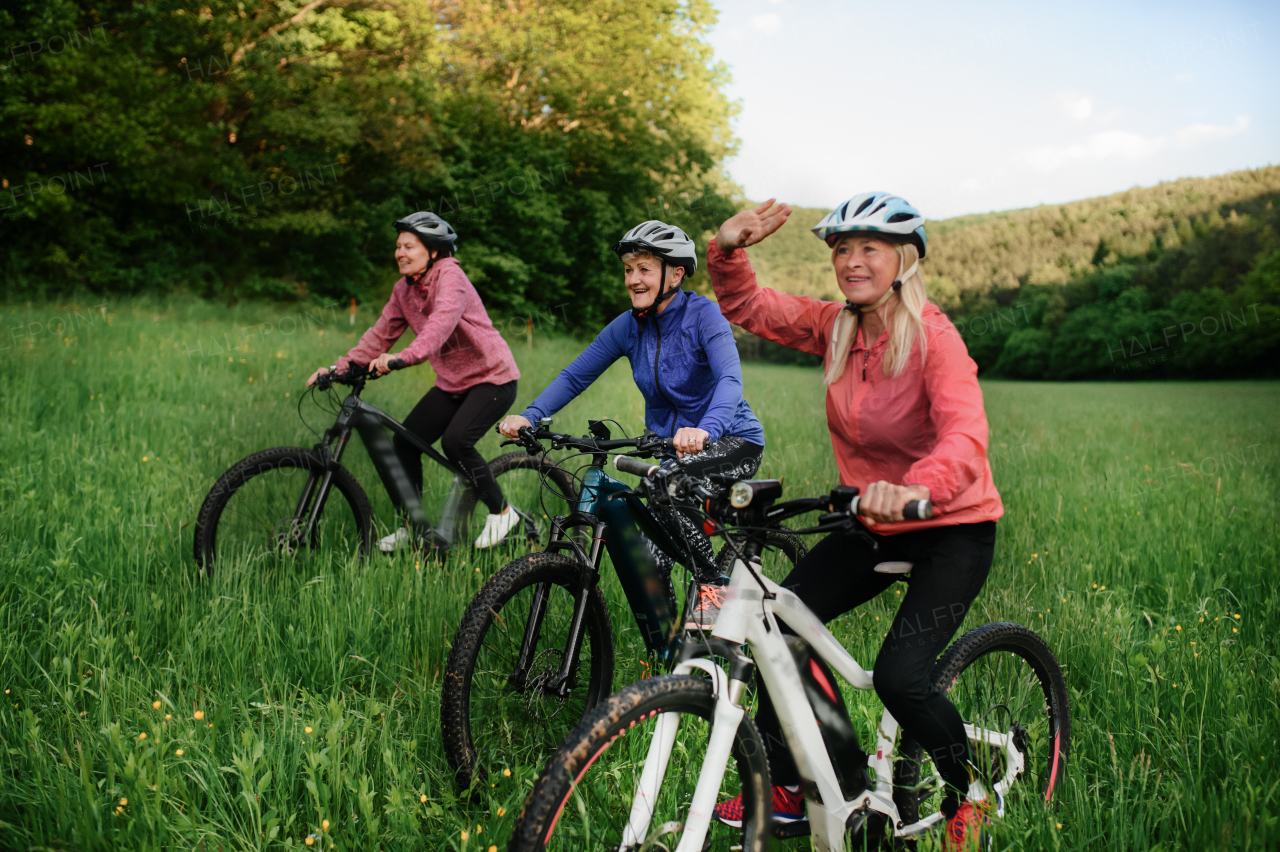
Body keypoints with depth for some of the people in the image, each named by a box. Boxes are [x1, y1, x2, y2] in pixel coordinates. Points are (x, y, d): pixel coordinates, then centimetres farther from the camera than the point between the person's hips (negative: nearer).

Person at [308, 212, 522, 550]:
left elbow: (441, 323, -38)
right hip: (452, 382, 8)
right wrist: (340, 367, -6)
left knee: (455, 441, -25)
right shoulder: (404, 290, 4)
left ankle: (502, 512, -5)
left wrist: (404, 357, -53)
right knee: (405, 441, -2)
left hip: (492, 377, -8)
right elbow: (381, 334, 6)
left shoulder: (450, 277, -20)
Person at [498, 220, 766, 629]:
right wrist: (529, 417, -20)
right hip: (673, 447, 6)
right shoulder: (628, 326, -4)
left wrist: (705, 429, -54)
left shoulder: (702, 314, -19)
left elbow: (730, 378, -34)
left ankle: (711, 584, -17)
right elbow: (575, 375, -3)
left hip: (733, 441, -6)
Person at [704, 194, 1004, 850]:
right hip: (873, 525, 7)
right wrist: (727, 250, -19)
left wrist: (917, 488, -58)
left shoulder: (933, 337, -22)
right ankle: (786, 789, 14)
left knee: (899, 676, -20)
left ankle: (965, 796, 11)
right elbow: (746, 306, 3)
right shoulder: (834, 328, -3)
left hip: (952, 530, -6)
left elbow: (965, 437, -37)